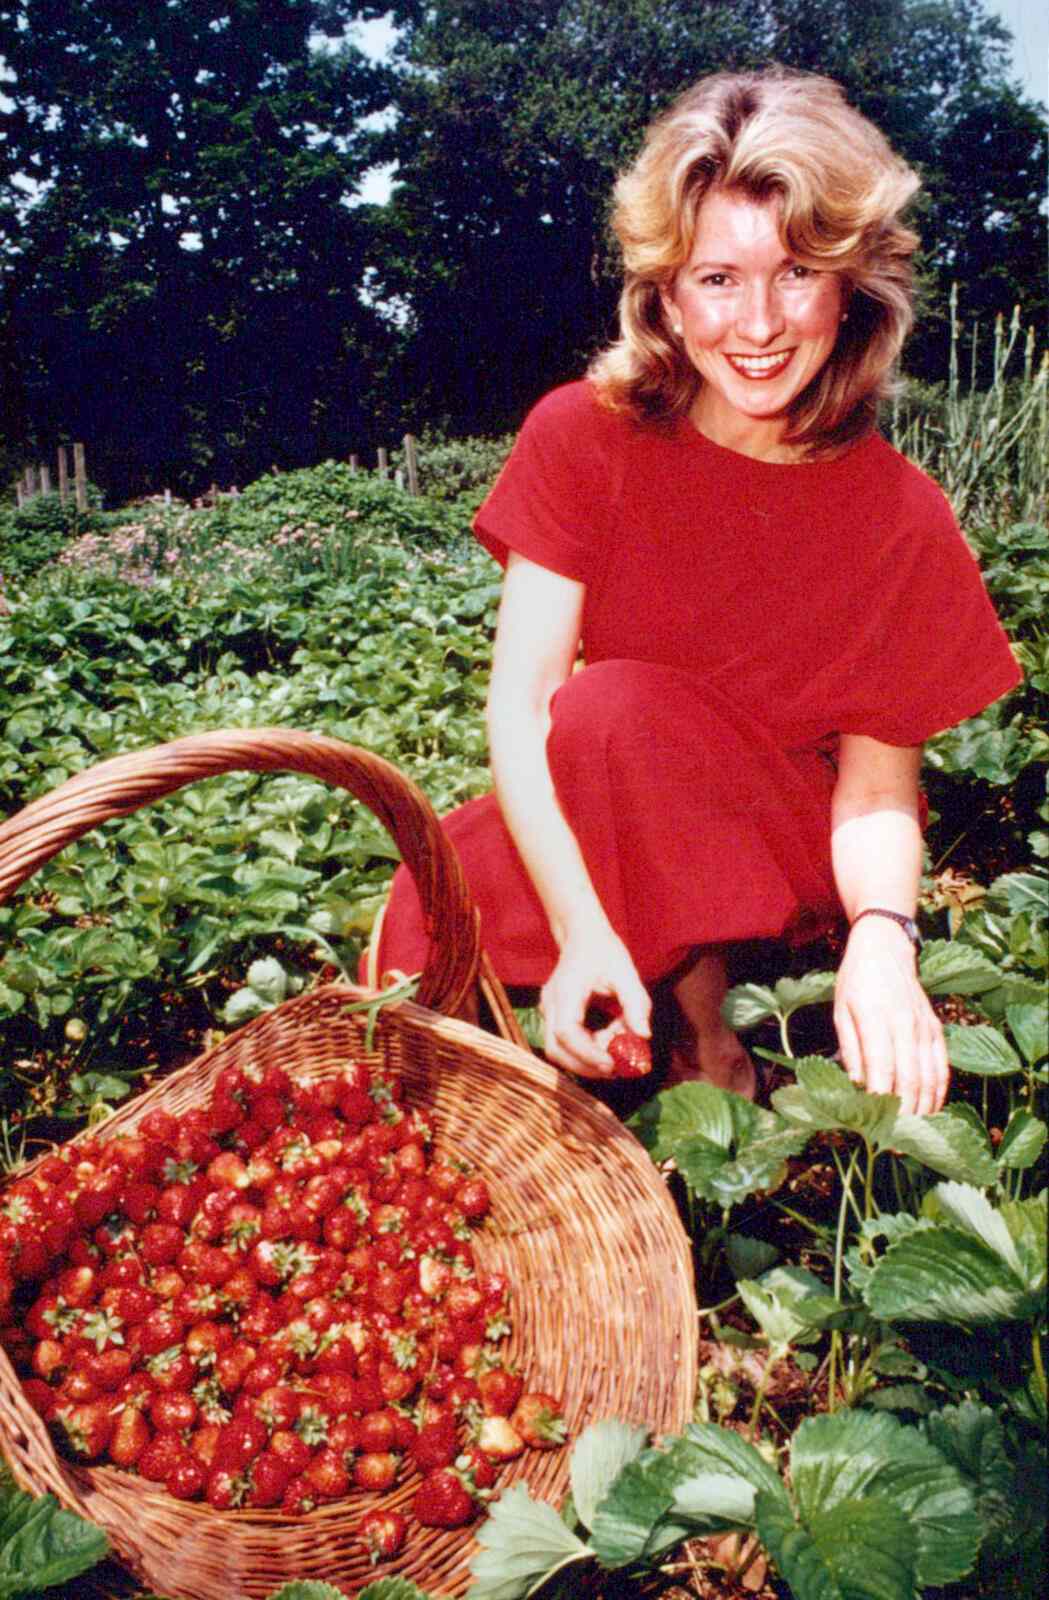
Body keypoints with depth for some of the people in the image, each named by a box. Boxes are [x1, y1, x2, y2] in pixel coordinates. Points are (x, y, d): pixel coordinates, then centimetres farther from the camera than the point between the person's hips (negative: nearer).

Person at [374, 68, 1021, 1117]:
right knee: (425, 933, -26)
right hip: (596, 844, 2)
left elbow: (876, 792, -10)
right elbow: (519, 706, -19)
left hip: (797, 859, -1)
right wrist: (583, 929, -32)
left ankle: (710, 1054, -12)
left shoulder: (898, 515, -12)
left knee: (616, 706, -30)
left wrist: (880, 935, -33)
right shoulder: (584, 436, -11)